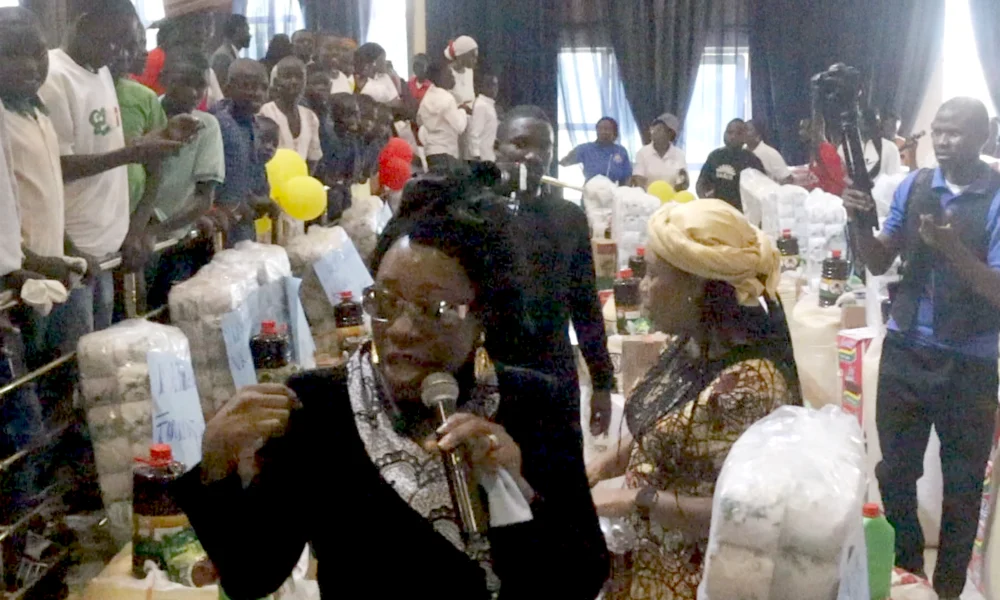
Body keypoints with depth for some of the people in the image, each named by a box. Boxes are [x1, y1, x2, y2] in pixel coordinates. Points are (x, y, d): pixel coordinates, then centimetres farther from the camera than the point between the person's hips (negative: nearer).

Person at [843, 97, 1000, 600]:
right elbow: (879, 263, 4)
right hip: (905, 351, 4)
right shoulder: (913, 187, 0)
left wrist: (952, 247, -31)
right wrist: (858, 223, -15)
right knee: (895, 469, 15)